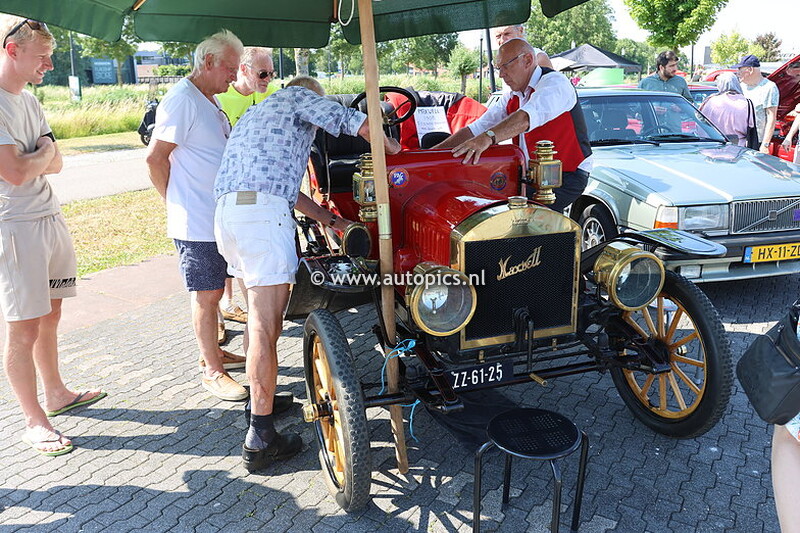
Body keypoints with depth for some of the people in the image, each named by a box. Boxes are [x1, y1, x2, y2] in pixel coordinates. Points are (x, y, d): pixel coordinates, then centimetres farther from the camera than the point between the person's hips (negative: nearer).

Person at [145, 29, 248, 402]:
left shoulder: (209, 102, 17)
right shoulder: (181, 100, -14)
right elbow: (155, 158, -17)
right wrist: (178, 203, -9)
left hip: (219, 217, 9)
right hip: (196, 223, -9)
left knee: (213, 291, 18)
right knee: (207, 295, -2)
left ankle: (212, 353, 32)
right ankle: (212, 372, 9)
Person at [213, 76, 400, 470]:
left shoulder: (256, 114, 37)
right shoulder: (299, 96, 13)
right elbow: (354, 121, 0)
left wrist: (331, 220, 33)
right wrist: (390, 146, 20)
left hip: (227, 213, 9)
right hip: (262, 212, -9)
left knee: (259, 317, 21)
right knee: (266, 328, -7)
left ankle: (261, 397, 35)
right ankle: (260, 439, -2)